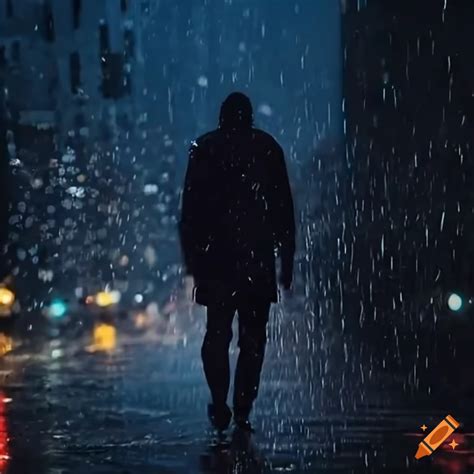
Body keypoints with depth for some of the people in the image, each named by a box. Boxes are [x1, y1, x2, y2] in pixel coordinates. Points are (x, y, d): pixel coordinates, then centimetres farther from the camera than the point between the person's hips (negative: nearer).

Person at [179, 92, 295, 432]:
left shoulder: (204, 148, 4)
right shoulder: (268, 148, 4)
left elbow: (190, 209, 3)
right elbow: (284, 209, 3)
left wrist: (191, 260, 6)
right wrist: (287, 260, 7)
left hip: (216, 257, 0)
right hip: (258, 256, 0)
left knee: (217, 333, 9)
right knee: (253, 337, 6)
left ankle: (220, 405, -5)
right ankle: (242, 412, 1)